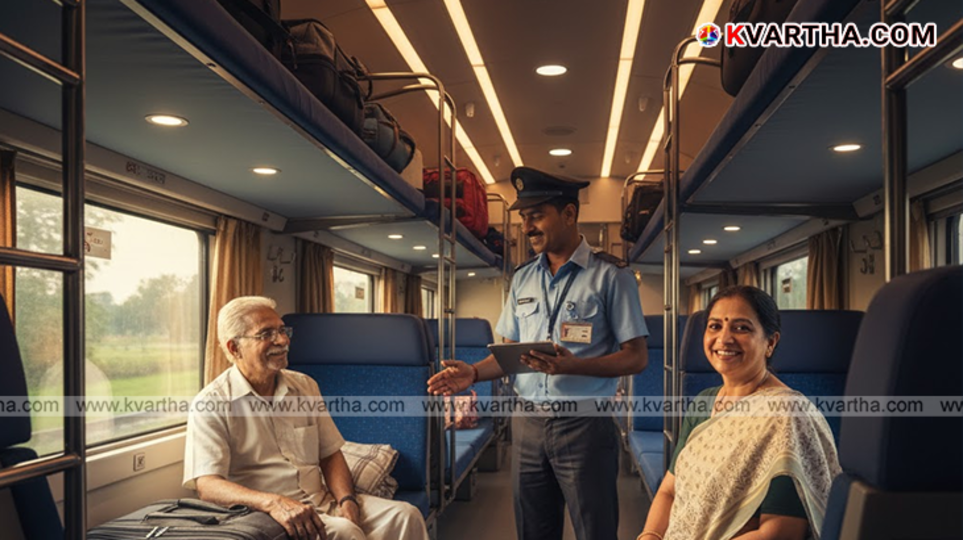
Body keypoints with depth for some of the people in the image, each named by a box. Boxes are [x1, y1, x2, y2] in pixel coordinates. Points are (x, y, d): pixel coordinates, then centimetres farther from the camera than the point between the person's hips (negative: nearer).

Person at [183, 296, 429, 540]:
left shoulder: (305, 386, 13)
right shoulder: (210, 404, -5)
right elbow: (207, 484, -16)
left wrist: (347, 501, -6)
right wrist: (273, 503, -31)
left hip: (321, 501, 6)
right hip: (262, 513, -6)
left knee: (405, 515, -15)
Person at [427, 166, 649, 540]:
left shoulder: (610, 276, -6)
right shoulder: (523, 279, 11)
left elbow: (636, 357, -9)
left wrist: (573, 366, -24)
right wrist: (474, 373, -5)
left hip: (583, 425, -5)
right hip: (527, 424, 5)